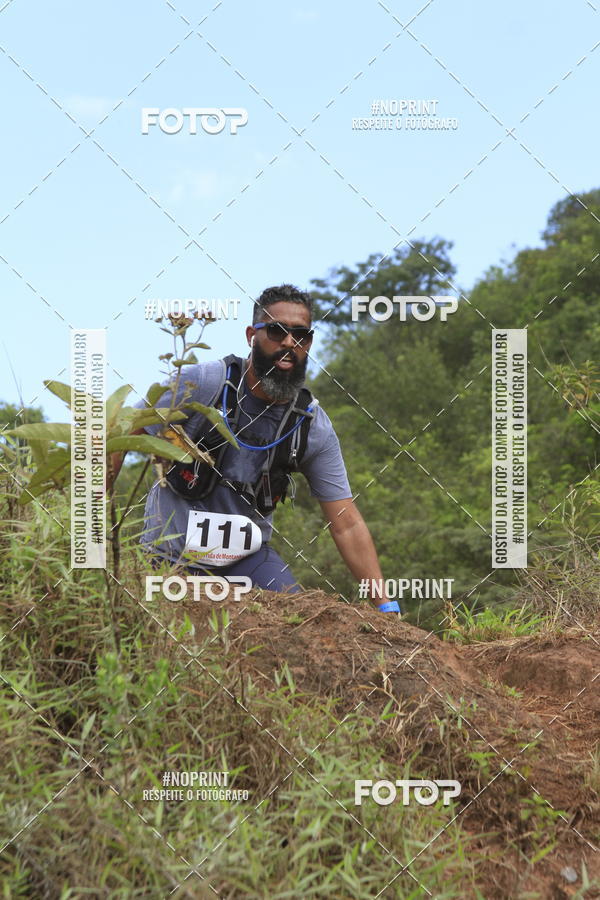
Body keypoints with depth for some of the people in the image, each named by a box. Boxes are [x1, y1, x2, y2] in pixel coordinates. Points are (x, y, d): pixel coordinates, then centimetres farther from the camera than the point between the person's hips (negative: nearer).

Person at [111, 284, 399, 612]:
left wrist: (385, 604, -11)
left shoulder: (315, 427, -7)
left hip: (248, 556, 2)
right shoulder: (202, 382, -16)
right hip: (171, 554, -2)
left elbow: (347, 525, -5)